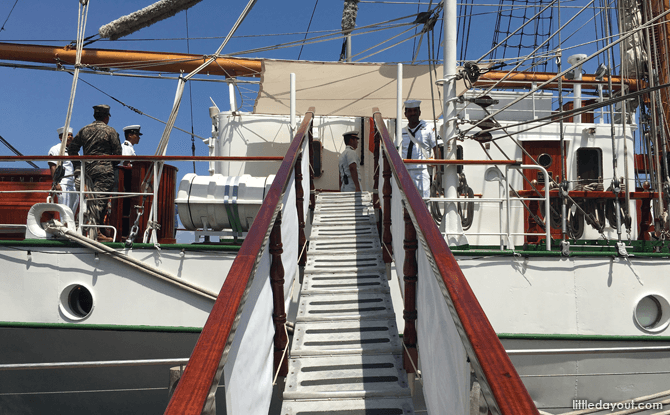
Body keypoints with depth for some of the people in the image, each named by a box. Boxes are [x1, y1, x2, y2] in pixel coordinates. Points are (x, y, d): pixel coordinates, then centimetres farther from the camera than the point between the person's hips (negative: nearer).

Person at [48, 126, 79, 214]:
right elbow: (53, 168, -7)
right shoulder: (55, 149, 1)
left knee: (73, 211, 5)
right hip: (63, 184, -6)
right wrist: (56, 183, -17)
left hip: (75, 184, 7)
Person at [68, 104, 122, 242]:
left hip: (88, 169, 5)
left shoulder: (84, 130, 12)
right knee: (100, 200, -7)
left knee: (90, 200, 12)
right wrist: (111, 164, 14)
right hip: (104, 170, -5)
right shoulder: (110, 131, -1)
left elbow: (71, 149, 13)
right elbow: (117, 153, -3)